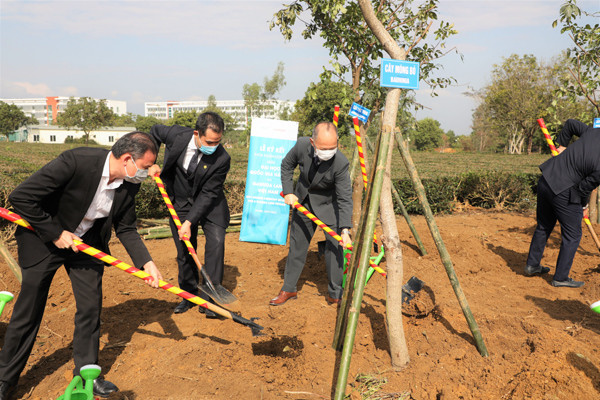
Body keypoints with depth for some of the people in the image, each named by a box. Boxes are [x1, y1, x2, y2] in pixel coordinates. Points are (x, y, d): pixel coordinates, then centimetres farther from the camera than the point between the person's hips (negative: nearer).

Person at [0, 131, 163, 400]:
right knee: (28, 312, 6)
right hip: (44, 240, -5)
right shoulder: (75, 162, -31)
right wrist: (55, 234, -23)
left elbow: (126, 229, 0)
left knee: (90, 308, 5)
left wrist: (146, 263, -12)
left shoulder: (130, 184, -12)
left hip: (87, 244, 5)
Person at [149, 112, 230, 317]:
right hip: (180, 203, 2)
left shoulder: (222, 159, -27)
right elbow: (154, 131, 3)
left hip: (210, 204, -2)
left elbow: (208, 194, -22)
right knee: (184, 250, 7)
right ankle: (190, 295, 25)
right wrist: (151, 163, -4)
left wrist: (189, 221, -26)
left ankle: (208, 298, -10)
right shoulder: (177, 135, -21)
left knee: (216, 242, -18)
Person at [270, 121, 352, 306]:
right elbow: (287, 165, -2)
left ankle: (335, 294, 10)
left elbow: (345, 199, -29)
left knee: (334, 248, -7)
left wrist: (345, 230, -37)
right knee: (296, 245, 11)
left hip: (329, 203, -3)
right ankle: (288, 289, 26)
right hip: (302, 201, 3)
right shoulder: (302, 145, -24)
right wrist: (288, 192, -7)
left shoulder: (341, 162, -33)